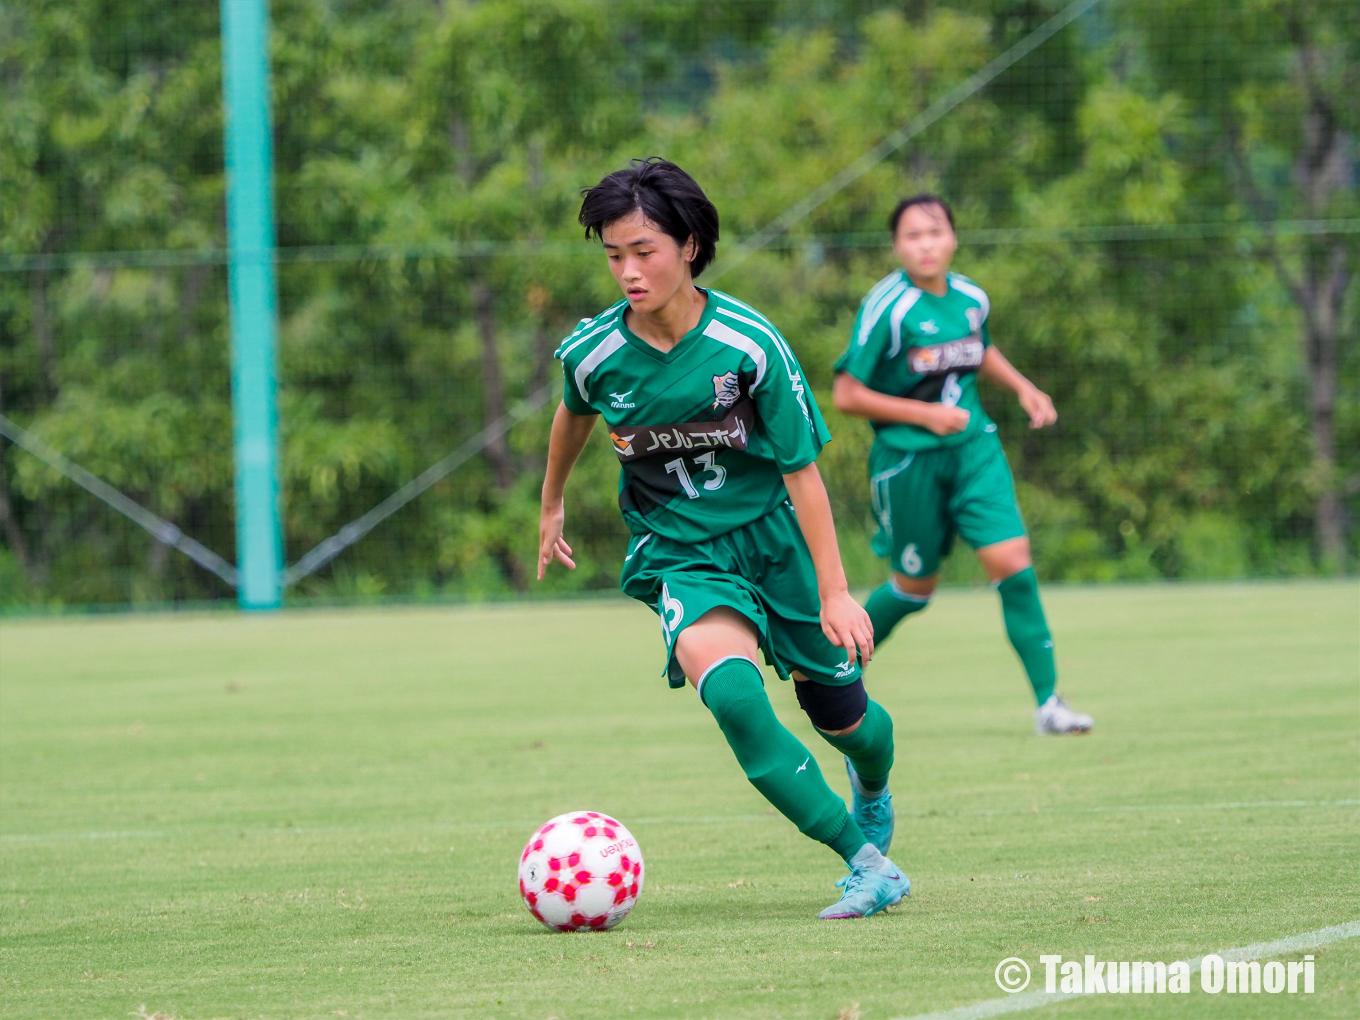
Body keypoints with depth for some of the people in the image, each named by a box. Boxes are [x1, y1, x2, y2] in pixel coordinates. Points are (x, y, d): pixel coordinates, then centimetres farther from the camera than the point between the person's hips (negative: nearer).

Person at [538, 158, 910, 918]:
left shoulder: (748, 343, -19)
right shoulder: (593, 354, -13)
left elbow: (801, 469, -13)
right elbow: (573, 417, 12)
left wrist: (835, 592, -15)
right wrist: (553, 507, 26)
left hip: (776, 538, 0)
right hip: (679, 555, 0)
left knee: (842, 717, 10)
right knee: (731, 694, -28)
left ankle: (873, 788, 50)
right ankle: (868, 865, -25)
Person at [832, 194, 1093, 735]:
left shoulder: (971, 298, 2)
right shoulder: (886, 308, -16)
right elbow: (847, 395, -14)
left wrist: (1022, 387, 9)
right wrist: (926, 415, -19)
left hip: (974, 450, 4)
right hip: (906, 460, -4)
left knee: (1012, 561, -10)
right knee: (915, 586, 7)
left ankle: (1048, 701, -7)